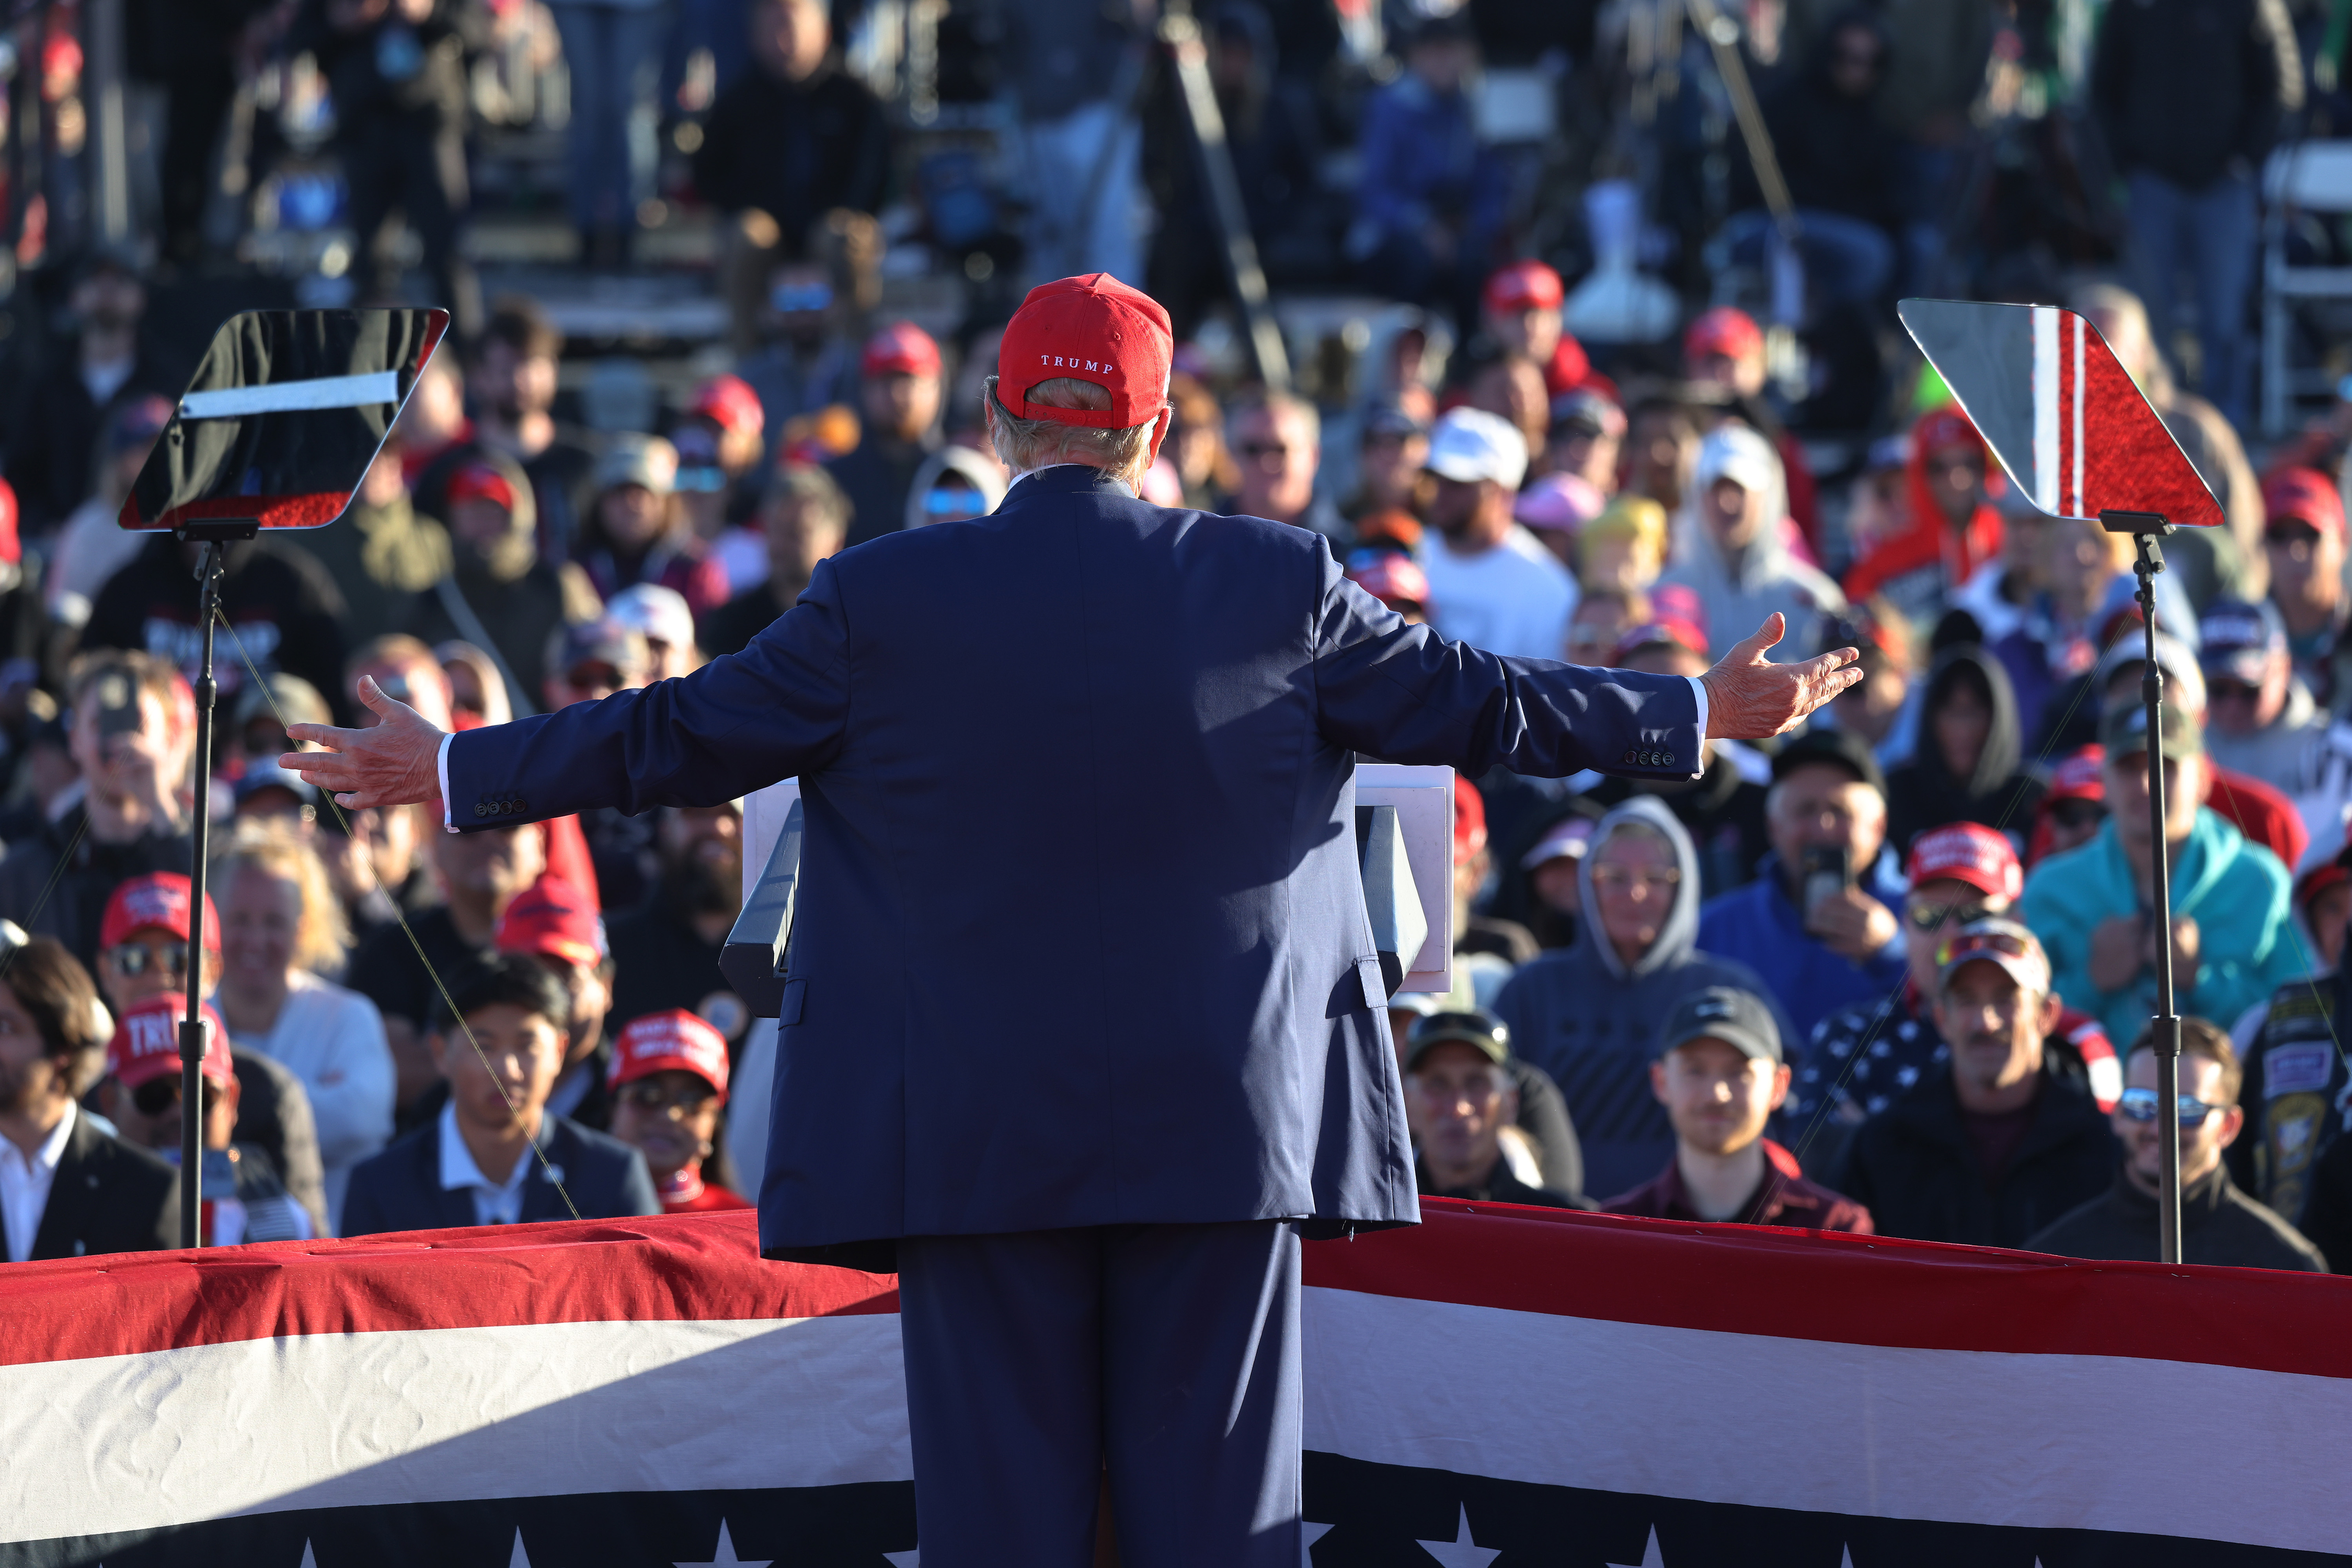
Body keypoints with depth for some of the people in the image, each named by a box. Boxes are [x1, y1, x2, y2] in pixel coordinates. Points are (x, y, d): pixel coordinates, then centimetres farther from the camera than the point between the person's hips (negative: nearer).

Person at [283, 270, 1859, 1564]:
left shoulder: (886, 600, -3)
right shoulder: (1280, 587, 0)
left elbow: (692, 735, 2)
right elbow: (1467, 700, 8)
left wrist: (454, 774, 15)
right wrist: (1697, 716, 22)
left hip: (974, 1141, 0)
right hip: (1222, 1127, 0)